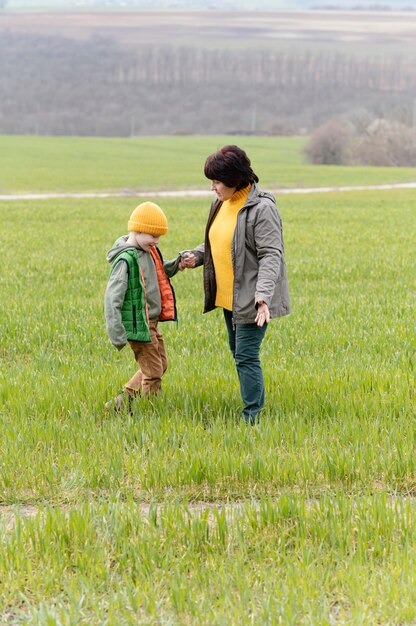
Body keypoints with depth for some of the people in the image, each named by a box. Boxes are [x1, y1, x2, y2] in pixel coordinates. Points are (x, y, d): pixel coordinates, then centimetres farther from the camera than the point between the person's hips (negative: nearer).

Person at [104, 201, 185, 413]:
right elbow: (112, 298, -23)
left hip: (152, 322, 10)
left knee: (160, 365, 19)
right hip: (138, 325, -10)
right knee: (153, 373, -3)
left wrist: (175, 265, 4)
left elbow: (157, 275, 25)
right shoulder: (126, 260, -20)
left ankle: (122, 401, 25)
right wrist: (116, 334, -25)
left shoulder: (149, 252, 7)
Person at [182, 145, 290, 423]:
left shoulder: (262, 208, -19)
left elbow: (271, 255, -23)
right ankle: (257, 402, 31)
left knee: (247, 357, -8)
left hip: (251, 299, -9)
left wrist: (263, 296, -33)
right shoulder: (222, 203, 7)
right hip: (229, 296, 9)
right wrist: (196, 256, 1)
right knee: (239, 352, 18)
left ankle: (252, 417, -2)